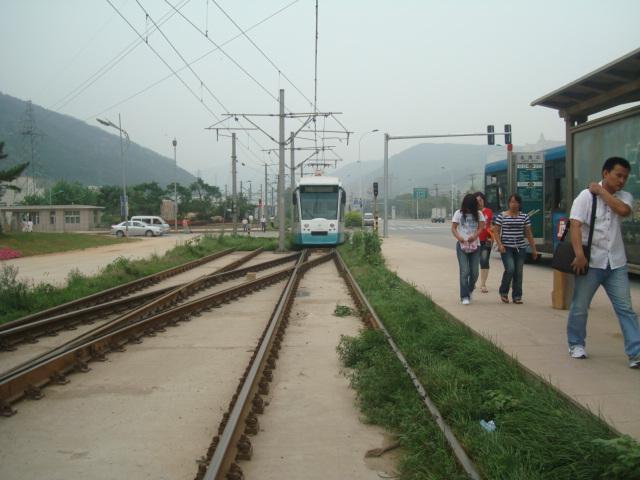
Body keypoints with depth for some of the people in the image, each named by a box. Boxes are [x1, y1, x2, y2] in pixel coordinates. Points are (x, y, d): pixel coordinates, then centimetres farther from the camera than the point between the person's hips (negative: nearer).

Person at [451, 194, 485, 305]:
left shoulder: (479, 214, 6)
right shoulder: (459, 213, 2)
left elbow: (481, 227, -2)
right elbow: (453, 228, -2)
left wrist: (474, 236, -23)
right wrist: (458, 237, -22)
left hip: (475, 245, 2)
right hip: (462, 245, -2)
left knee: (474, 272, 4)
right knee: (464, 271, -10)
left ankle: (470, 290, 30)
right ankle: (464, 296, -6)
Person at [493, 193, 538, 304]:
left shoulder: (524, 216, 8)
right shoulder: (501, 216, 1)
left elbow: (528, 234, 11)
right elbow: (496, 232, 0)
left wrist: (534, 248, 10)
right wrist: (500, 245, -14)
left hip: (520, 248, 3)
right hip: (506, 248, -3)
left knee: (518, 272, 1)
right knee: (510, 269, -17)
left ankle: (517, 296, 11)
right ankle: (503, 292, 5)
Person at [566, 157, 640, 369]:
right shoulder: (586, 196, -4)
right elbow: (575, 225, -14)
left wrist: (602, 192, -9)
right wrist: (579, 254, -26)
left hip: (616, 263, 3)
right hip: (590, 261, -3)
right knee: (579, 307, 8)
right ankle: (576, 345, 27)